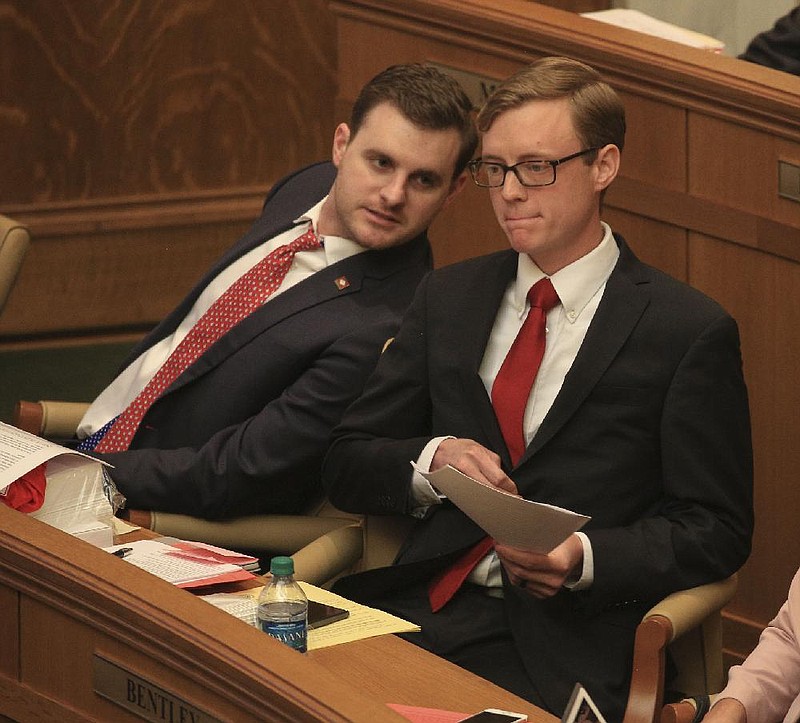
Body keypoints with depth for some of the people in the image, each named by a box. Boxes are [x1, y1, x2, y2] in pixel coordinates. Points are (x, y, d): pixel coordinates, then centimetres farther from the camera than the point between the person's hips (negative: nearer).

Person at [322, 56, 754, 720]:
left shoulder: (690, 332, 2)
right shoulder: (448, 297, 18)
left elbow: (717, 532, 1)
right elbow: (346, 465, 16)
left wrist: (586, 558, -15)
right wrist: (431, 461, -5)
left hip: (560, 649, -4)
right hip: (414, 608, 4)